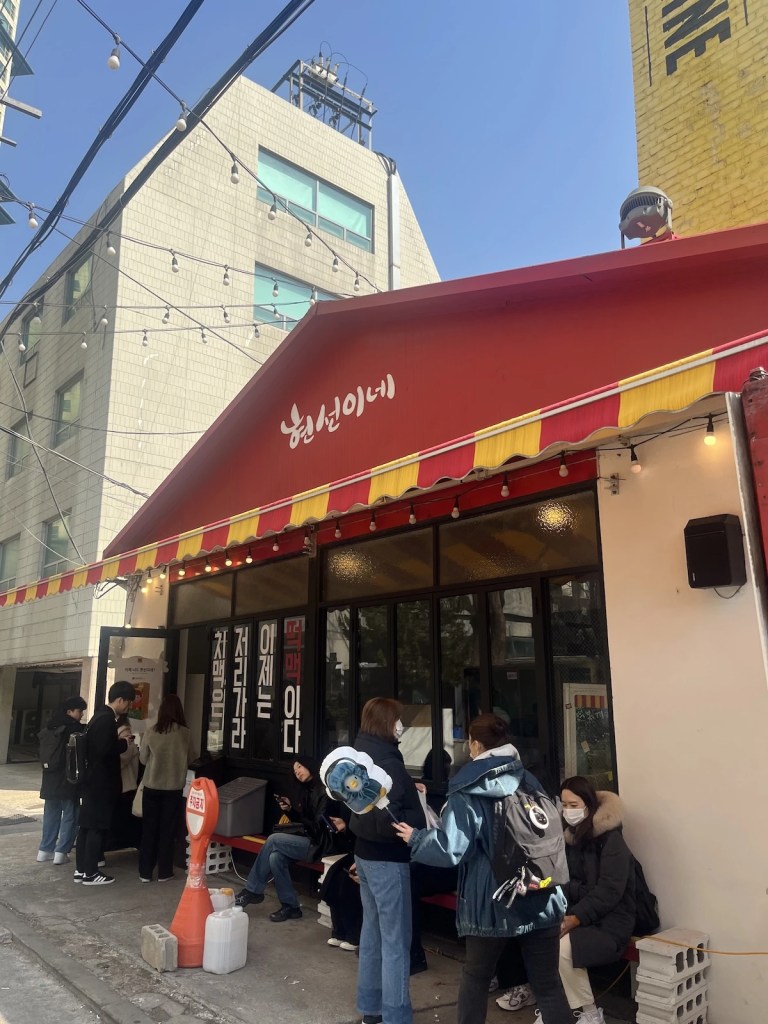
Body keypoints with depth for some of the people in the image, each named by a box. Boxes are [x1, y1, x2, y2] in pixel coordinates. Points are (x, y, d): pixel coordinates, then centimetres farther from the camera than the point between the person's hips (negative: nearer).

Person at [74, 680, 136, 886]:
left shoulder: (100, 716, 12)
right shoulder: (107, 719, -19)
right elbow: (104, 750, -26)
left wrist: (118, 739, 10)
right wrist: (123, 743, -11)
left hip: (93, 780, 10)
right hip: (101, 782, -10)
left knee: (87, 825, 14)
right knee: (98, 827, -1)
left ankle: (81, 869, 21)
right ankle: (90, 873, 6)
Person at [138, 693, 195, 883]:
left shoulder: (150, 732, -9)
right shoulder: (185, 733, -9)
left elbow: (143, 759, 4)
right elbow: (190, 759, 4)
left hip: (152, 787, 1)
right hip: (174, 789, -1)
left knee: (149, 829, 13)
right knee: (168, 830, 11)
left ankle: (145, 872, 18)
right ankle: (164, 872, 16)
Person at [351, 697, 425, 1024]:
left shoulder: (364, 755, 5)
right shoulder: (387, 762, -24)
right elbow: (388, 820, -29)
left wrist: (409, 791, 8)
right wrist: (419, 819, -15)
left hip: (365, 853, 10)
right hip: (387, 859, -9)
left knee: (373, 931, 20)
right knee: (396, 942, 1)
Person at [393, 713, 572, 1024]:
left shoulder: (466, 793, -9)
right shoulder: (530, 781, 3)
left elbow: (450, 849, -15)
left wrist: (415, 838, 1)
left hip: (492, 902, -3)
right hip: (541, 898, 3)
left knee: (476, 976, 19)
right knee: (548, 984, 9)